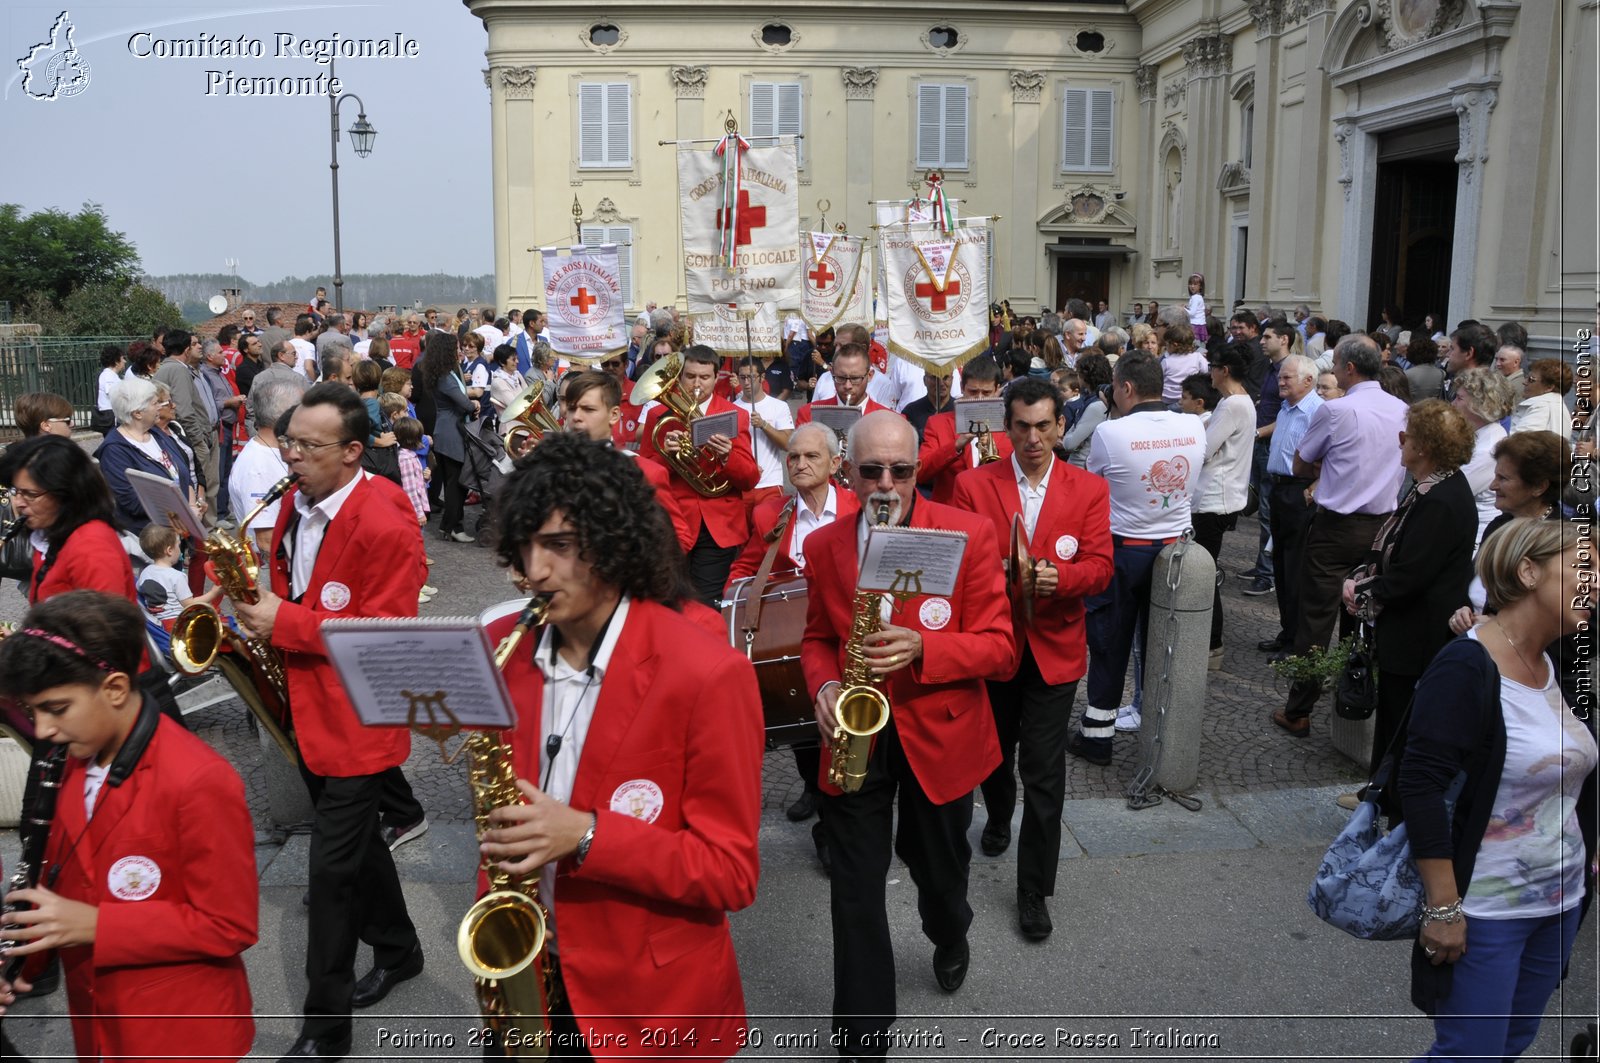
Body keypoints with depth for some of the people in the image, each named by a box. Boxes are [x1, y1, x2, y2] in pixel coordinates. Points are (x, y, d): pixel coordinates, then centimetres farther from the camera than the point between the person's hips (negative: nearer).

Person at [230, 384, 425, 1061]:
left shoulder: (384, 525, -23)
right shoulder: (295, 503, 4)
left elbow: (385, 633, -23)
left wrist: (284, 622, -24)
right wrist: (260, 604, 1)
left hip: (357, 720, -8)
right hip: (306, 708, 9)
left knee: (333, 866, -1)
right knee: (354, 840, 22)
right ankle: (398, 951, 44)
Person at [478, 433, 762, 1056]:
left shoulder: (707, 674, -21)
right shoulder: (501, 651, -4)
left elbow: (731, 872, -17)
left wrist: (587, 836, -27)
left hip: (655, 1005, -4)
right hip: (524, 975, 4)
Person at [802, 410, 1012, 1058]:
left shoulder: (969, 535, -11)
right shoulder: (823, 546, -2)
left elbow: (998, 646, -11)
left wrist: (921, 649, -28)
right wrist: (824, 685, -10)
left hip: (940, 736, -1)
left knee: (940, 868, 21)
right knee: (855, 893, 3)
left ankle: (951, 942, 57)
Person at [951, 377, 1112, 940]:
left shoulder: (1090, 489, -1)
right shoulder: (973, 484, -3)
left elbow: (1100, 568, -7)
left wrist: (1057, 575, -27)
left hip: (1054, 648, -1)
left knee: (1044, 772, -1)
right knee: (994, 750, 20)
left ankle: (1034, 891, 13)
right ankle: (998, 818, 53)